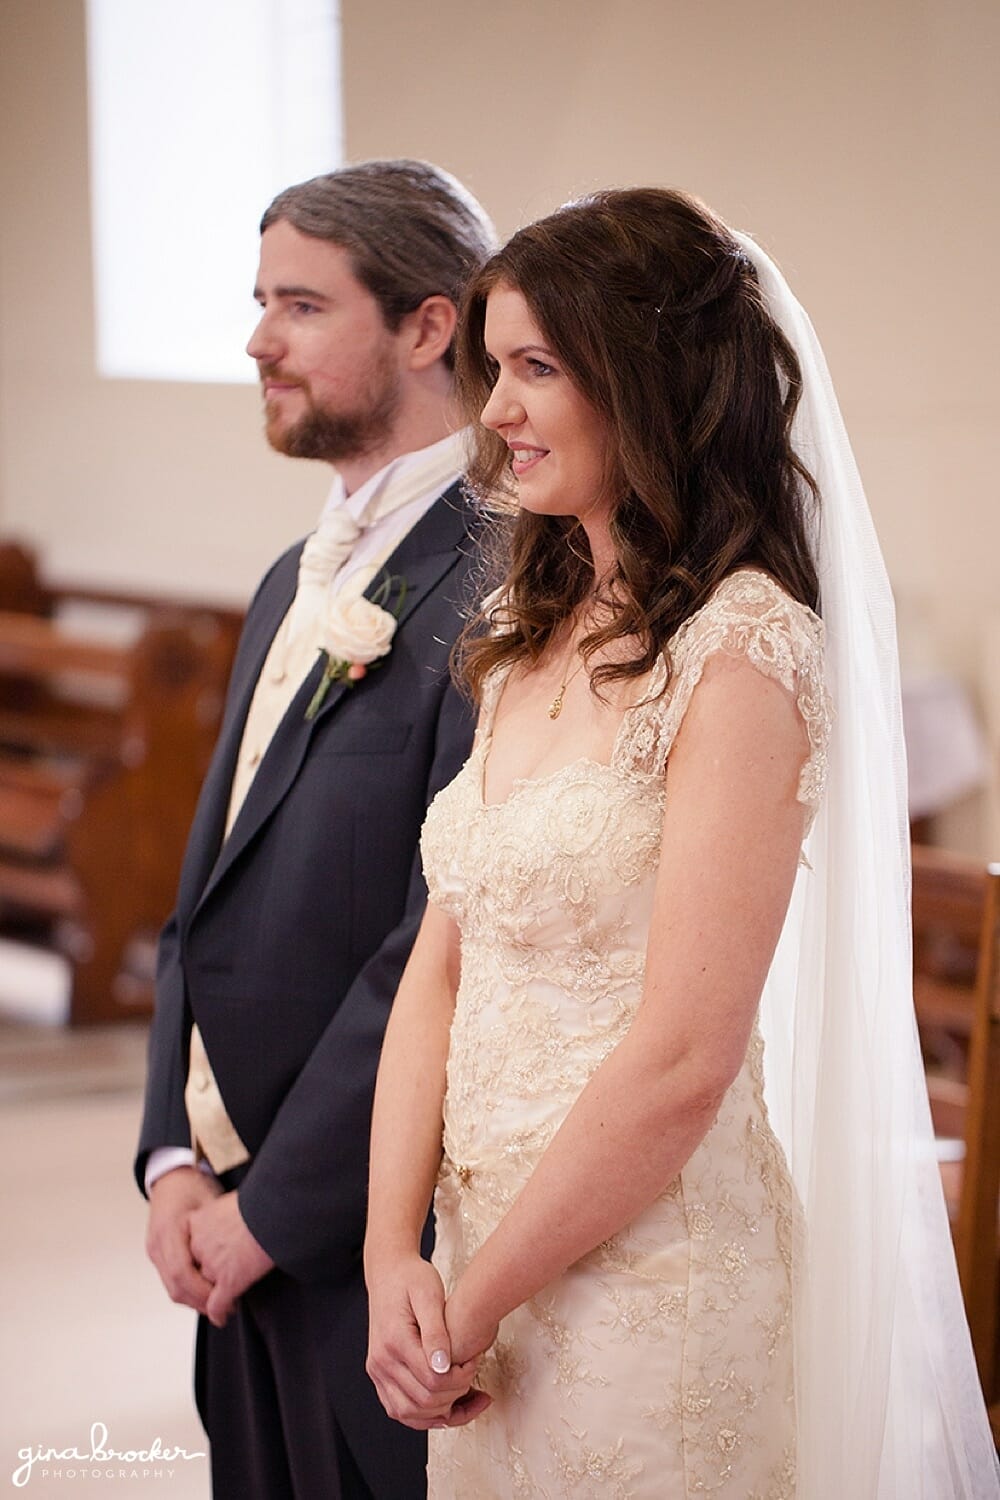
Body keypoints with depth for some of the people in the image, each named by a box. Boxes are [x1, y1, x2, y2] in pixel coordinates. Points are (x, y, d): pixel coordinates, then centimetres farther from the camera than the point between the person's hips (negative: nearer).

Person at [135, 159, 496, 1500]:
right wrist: (177, 1159, 4)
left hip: (381, 1240, -8)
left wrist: (273, 1207, -14)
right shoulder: (297, 584, 14)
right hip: (246, 1237, 8)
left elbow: (446, 944, -21)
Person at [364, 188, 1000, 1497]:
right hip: (487, 1260, 7)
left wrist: (471, 1305, -11)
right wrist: (394, 1253, -6)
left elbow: (681, 1061, -20)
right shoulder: (537, 632, 7)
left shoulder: (741, 650, -17)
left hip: (648, 1279, -7)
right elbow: (444, 962, 6)